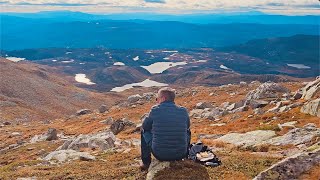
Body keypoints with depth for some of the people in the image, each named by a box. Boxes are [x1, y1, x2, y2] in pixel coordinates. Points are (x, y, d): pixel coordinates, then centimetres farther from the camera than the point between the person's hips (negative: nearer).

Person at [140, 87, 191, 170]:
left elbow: (145, 126, 8)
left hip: (159, 154, -2)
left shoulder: (155, 110, -9)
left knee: (144, 131, 24)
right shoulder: (183, 111, -3)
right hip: (180, 154, 2)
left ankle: (146, 162, 32)